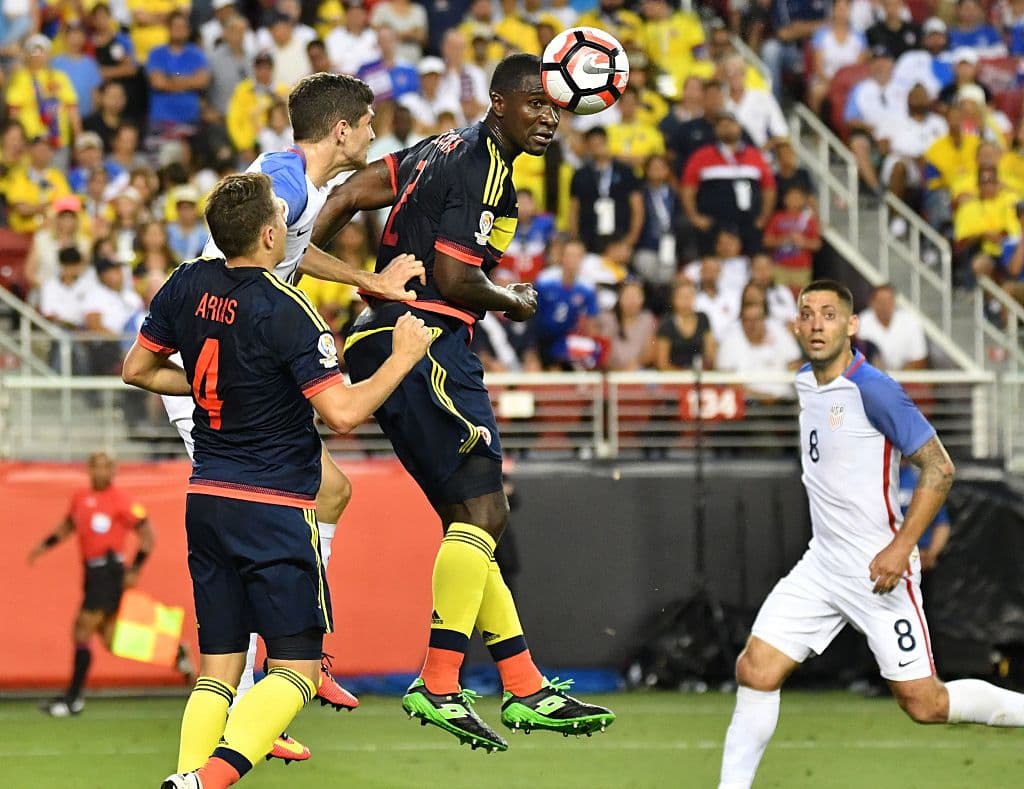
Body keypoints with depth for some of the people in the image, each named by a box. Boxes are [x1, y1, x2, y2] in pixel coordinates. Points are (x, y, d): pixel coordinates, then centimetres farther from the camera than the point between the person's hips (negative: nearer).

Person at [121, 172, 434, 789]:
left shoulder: (189, 286, 3)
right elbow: (343, 414, -20)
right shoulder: (285, 310, -16)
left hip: (206, 501, 7)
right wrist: (403, 357, -8)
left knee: (217, 669, 11)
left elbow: (138, 370, 16)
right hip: (274, 511, -7)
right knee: (298, 669, -3)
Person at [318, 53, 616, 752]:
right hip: (425, 346, -11)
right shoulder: (484, 170, -12)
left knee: (475, 515, 10)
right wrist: (513, 302, 1)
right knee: (482, 511, -15)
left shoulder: (447, 151, 18)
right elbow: (455, 280, -17)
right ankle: (438, 687, -20)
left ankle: (525, 690, 12)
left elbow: (348, 196, 18)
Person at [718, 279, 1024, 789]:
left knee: (925, 705, -3)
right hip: (821, 567, 7)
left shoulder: (872, 391, -17)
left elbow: (939, 468, -17)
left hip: (878, 571, -7)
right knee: (755, 672, -4)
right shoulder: (806, 383, 7)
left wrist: (901, 548, -21)